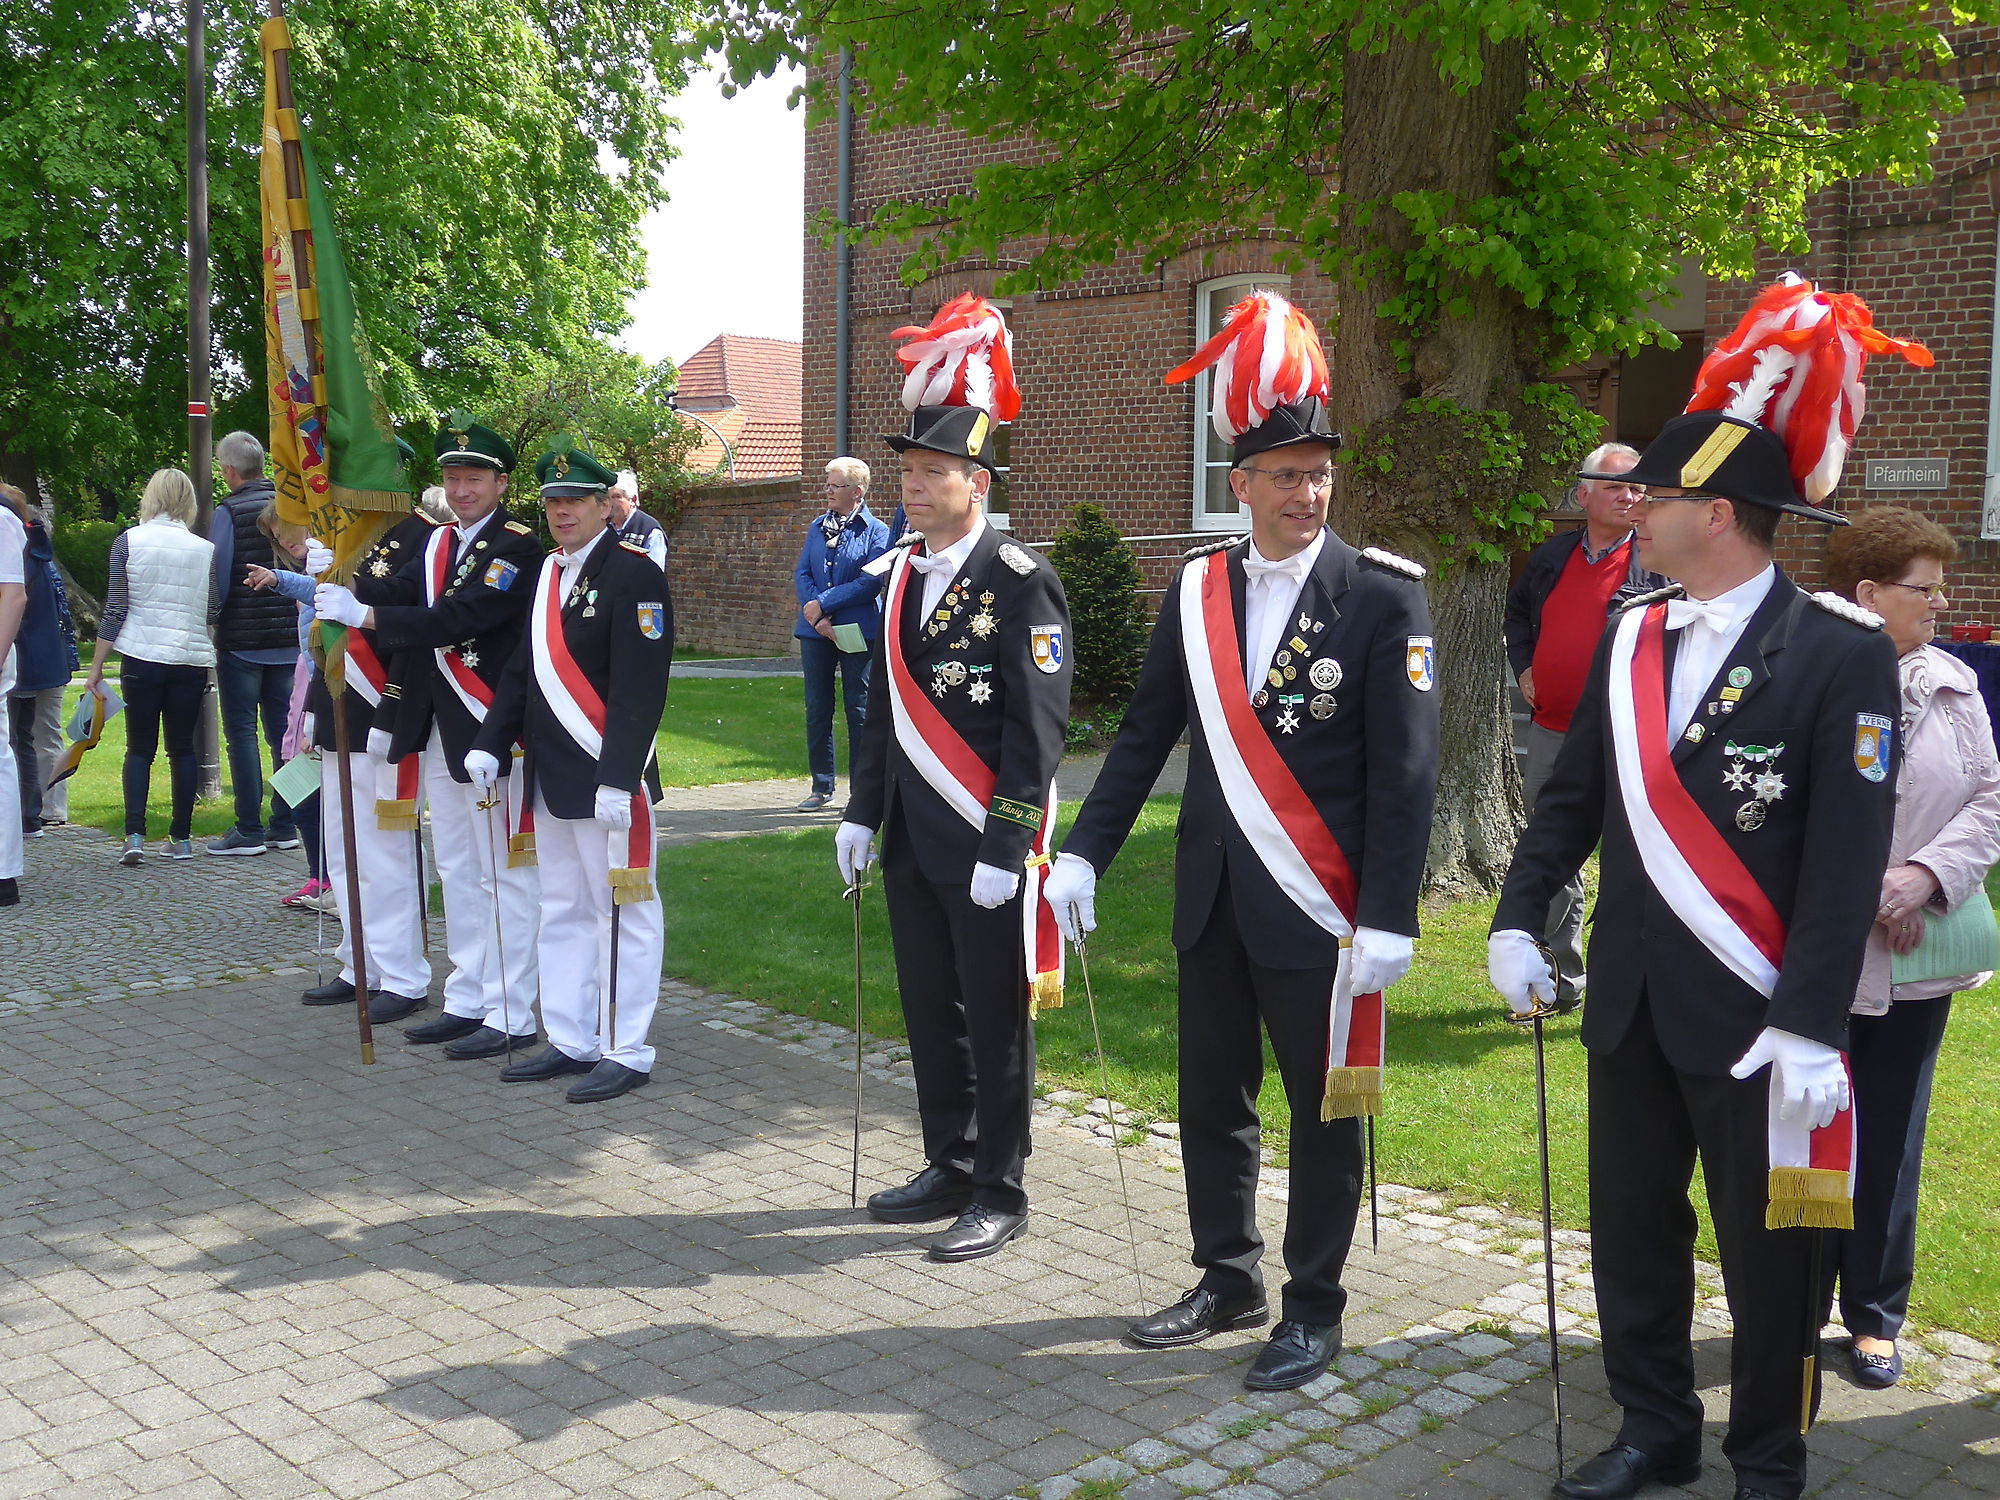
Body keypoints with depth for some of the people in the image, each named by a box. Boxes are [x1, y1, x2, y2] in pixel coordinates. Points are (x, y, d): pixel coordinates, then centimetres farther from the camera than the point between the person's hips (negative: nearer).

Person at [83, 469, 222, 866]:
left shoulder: (128, 542, -2)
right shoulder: (206, 549, 2)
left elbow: (115, 609, -3)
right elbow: (214, 611, 4)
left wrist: (96, 666, 2)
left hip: (142, 656, -1)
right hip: (192, 659, 1)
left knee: (140, 748, 5)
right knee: (183, 748, 8)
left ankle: (134, 836, -7)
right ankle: (181, 838, 10)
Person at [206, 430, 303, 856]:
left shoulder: (228, 512, -10)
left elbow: (218, 581, -11)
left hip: (241, 640, -5)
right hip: (288, 640, 5)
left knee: (241, 732, 1)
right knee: (283, 729, 11)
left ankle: (249, 832, 1)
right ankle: (285, 826, 14)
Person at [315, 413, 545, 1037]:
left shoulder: (519, 548, -12)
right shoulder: (434, 545, 14)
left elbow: (459, 619, -24)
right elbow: (385, 598, 1)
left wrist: (363, 614, -27)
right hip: (434, 734, 8)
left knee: (503, 875, -1)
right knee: (457, 874, 16)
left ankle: (509, 1015, 6)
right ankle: (467, 1002, 26)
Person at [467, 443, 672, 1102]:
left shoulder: (633, 573, -12)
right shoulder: (549, 573, 14)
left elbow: (639, 689, -19)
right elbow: (523, 670, 18)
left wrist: (617, 778, -24)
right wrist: (491, 745, 7)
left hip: (607, 780, -9)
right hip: (551, 778, 9)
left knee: (622, 912, 1)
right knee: (562, 913, 16)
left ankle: (626, 1053, 9)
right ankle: (571, 1040, 27)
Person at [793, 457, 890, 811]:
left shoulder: (876, 532, -3)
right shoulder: (817, 527, 12)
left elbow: (871, 582, -13)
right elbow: (802, 574, 5)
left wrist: (823, 604, -14)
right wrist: (818, 618, -10)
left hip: (858, 631, -5)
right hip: (816, 632, 5)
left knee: (859, 710, 2)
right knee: (817, 710, 8)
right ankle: (822, 787, 19)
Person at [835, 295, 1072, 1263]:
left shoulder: (1021, 586, -12)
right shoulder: (904, 576, 11)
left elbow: (1037, 731, -16)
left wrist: (1003, 852, -19)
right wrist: (860, 813, 14)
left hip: (986, 851, -7)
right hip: (912, 844, 8)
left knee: (994, 1024, 3)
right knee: (930, 1015, 16)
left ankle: (999, 1193, 16)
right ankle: (950, 1167, 31)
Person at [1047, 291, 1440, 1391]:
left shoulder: (1382, 594, -10)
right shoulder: (1197, 587, 4)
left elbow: (1404, 770, -13)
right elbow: (1147, 731, 9)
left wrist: (1389, 920, -18)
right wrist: (1084, 851, 2)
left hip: (1319, 907, -5)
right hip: (1210, 896, 5)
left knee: (1323, 1110, 9)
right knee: (1211, 1098, 16)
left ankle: (1314, 1307, 26)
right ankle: (1229, 1279, 35)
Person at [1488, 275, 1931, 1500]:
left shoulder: (1841, 653, -12)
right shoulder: (1632, 640, 6)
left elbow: (1849, 855, -16)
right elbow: (1575, 794, 11)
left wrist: (1811, 1028, -20)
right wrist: (1520, 920, 1)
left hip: (1753, 1016, -6)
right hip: (1629, 1003, 6)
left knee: (1766, 1252, 10)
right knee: (1631, 1231, 16)